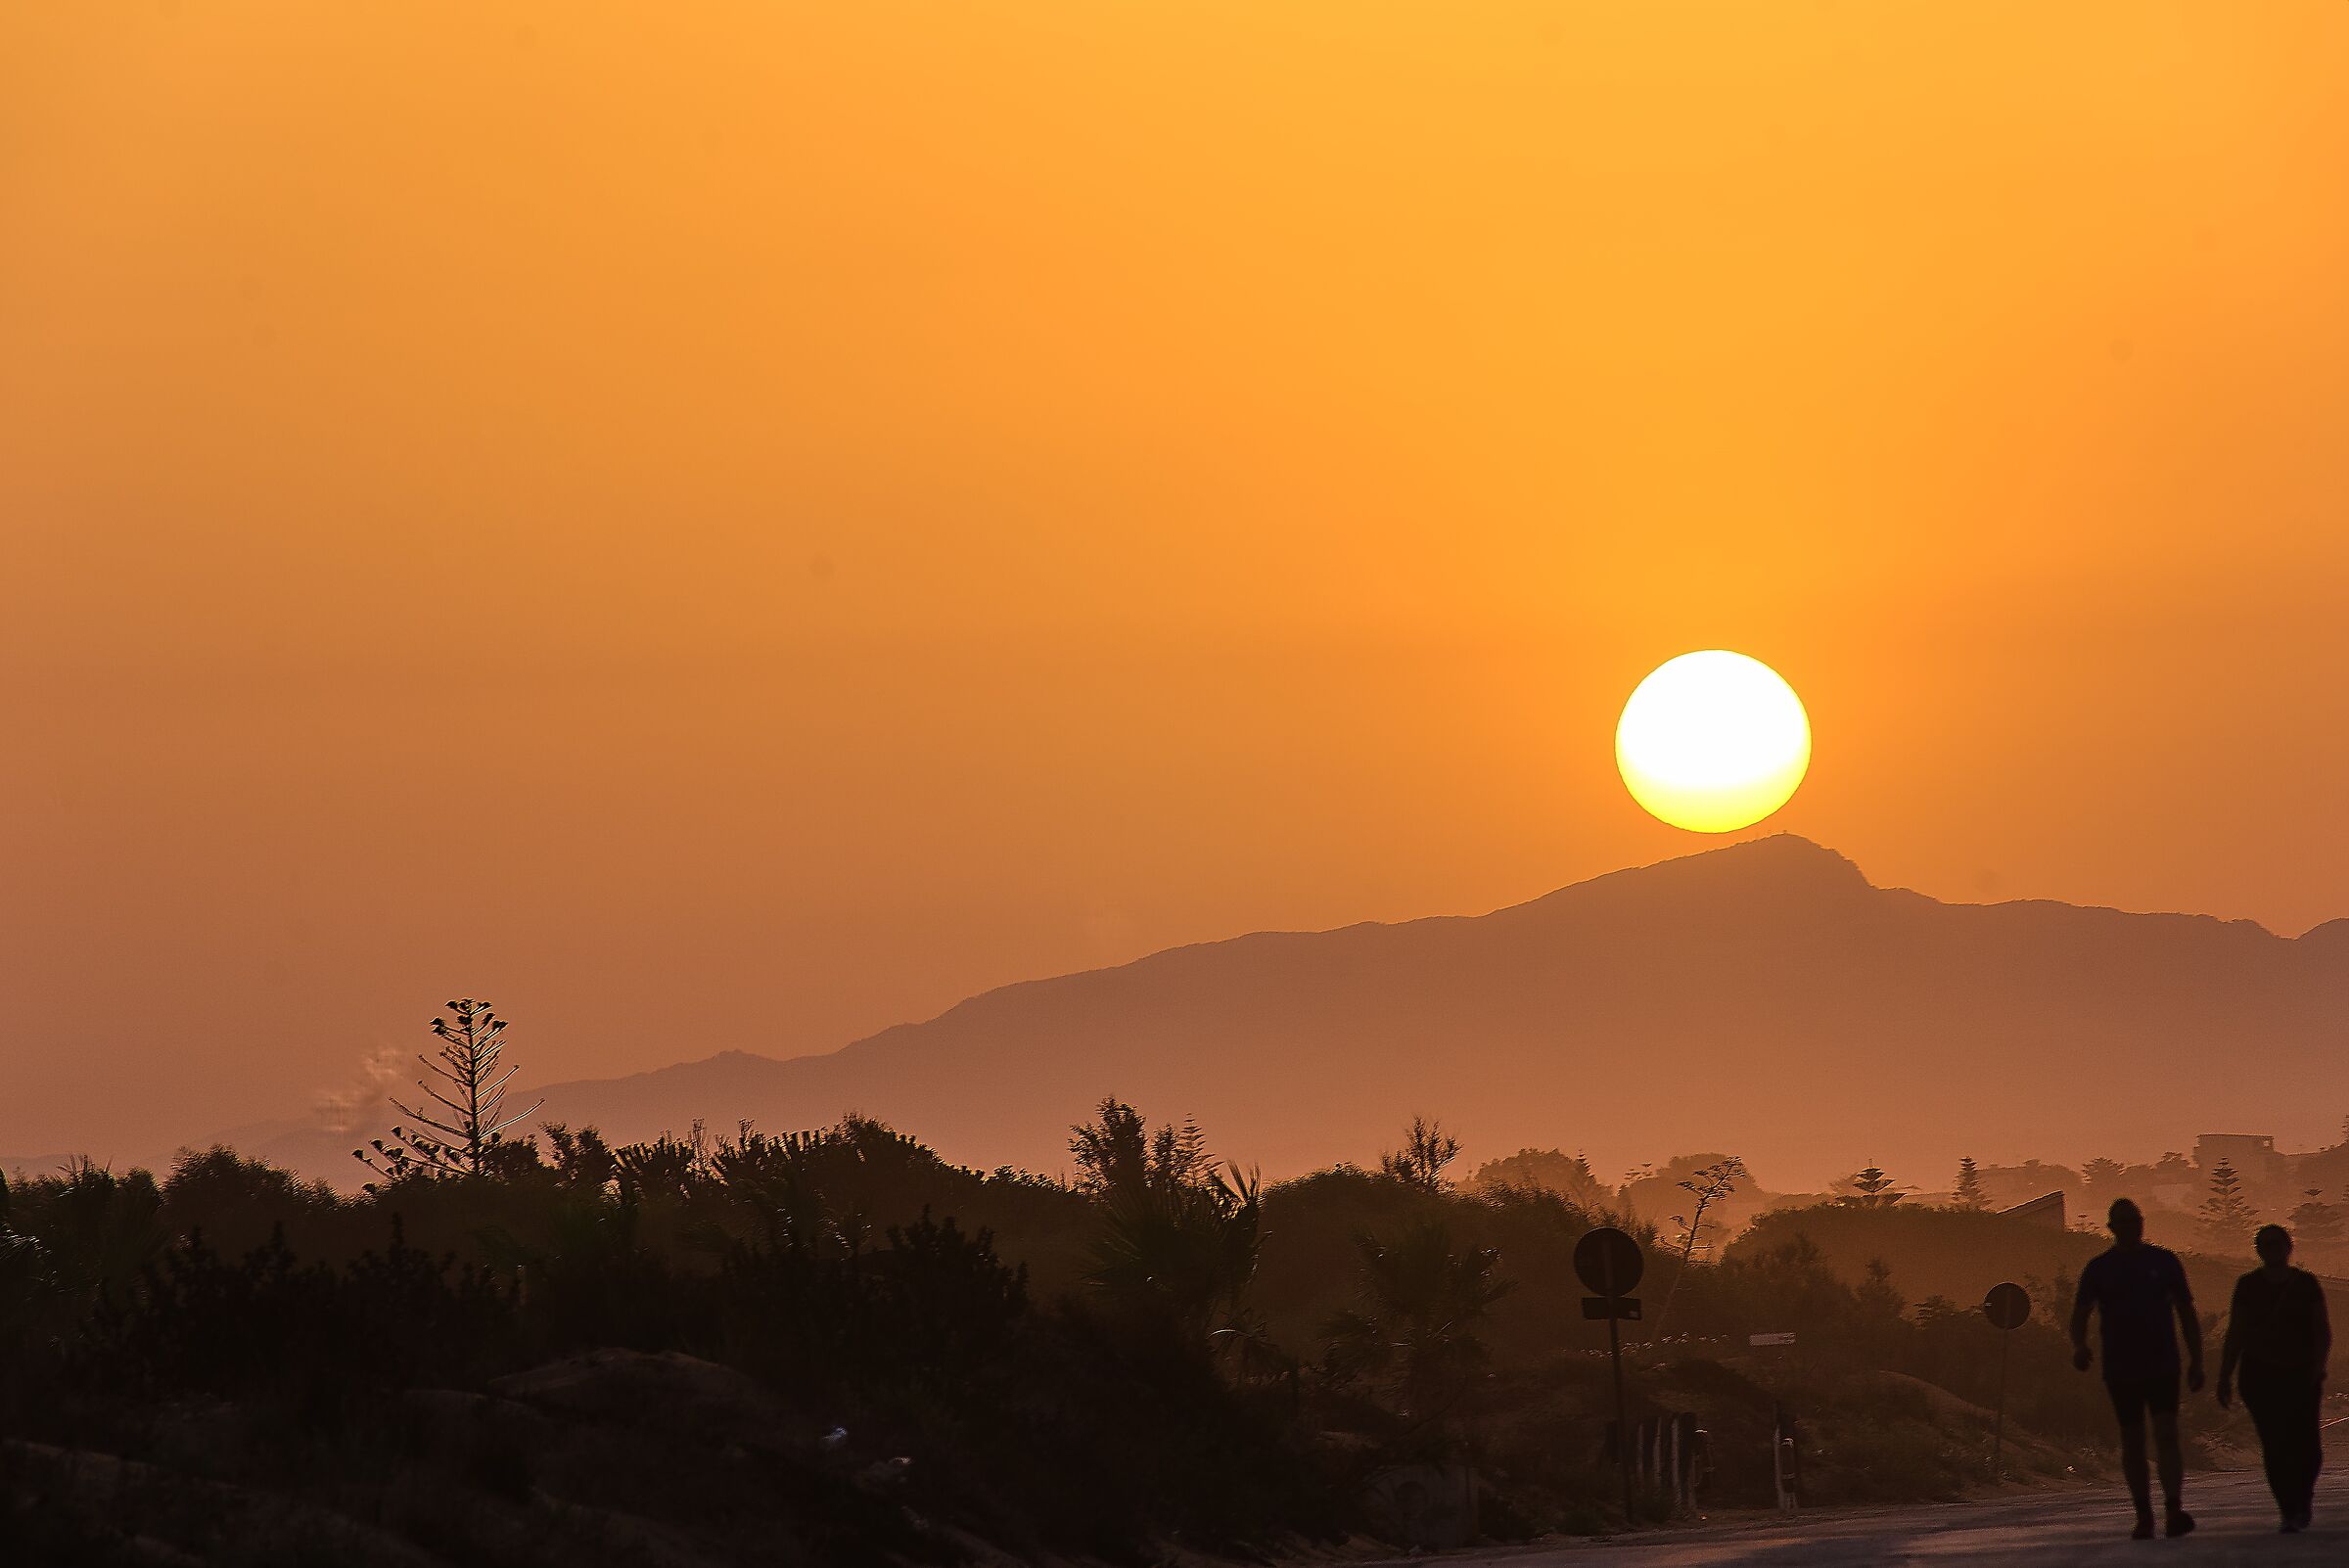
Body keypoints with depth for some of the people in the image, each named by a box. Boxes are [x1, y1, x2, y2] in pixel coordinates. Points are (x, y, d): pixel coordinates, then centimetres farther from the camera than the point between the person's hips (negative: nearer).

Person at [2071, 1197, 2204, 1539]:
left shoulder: (2163, 1261, 5)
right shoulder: (2098, 1268, 4)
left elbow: (2186, 1313, 10)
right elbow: (2080, 1314, 1)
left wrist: (2196, 1361, 6)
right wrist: (2079, 1346, -21)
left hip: (2162, 1364, -1)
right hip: (2120, 1367, 1)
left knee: (2167, 1434, -15)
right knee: (2132, 1441, 5)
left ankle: (2174, 1511, -24)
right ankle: (2144, 1516, 13)